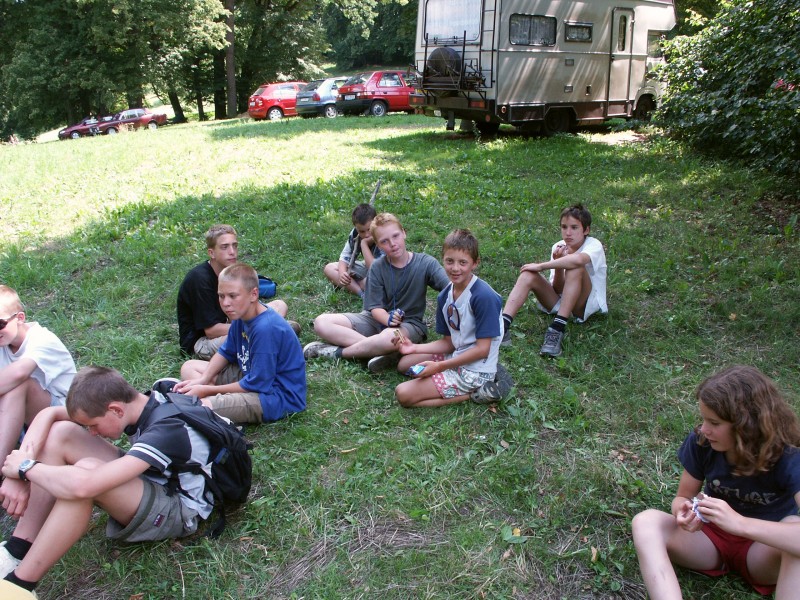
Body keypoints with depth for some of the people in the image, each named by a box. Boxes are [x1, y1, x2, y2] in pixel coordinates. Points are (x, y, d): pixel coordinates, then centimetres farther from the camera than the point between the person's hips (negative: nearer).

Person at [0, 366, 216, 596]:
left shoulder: (167, 431, -34)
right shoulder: (141, 404, -10)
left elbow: (84, 485, -43)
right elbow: (49, 414, -5)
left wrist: (26, 467, -25)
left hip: (179, 512, -9)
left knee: (85, 472, -35)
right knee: (59, 432, -7)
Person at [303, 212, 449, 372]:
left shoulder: (426, 263, -10)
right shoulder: (377, 267, -4)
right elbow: (376, 307, -6)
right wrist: (388, 319, -28)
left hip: (410, 323, -4)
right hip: (380, 318, 4)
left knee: (389, 337, -43)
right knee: (321, 323, -14)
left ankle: (337, 352, -17)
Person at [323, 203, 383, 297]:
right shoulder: (355, 234, -14)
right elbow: (344, 258, -9)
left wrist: (364, 244, -34)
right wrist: (342, 273, -31)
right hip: (366, 267, 7)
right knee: (329, 269, -6)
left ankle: (352, 285, -7)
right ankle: (362, 293, -17)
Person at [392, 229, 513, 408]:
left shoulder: (484, 296, -22)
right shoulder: (445, 296, 2)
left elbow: (482, 349, -21)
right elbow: (449, 343, 9)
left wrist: (440, 366, -18)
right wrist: (414, 348, -5)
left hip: (474, 371, -9)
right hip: (456, 356, 9)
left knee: (403, 394, -13)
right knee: (404, 364, 21)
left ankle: (474, 394, -6)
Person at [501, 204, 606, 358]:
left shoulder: (594, 245, -14)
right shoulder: (558, 247, 1)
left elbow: (578, 260, -41)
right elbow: (558, 289, -4)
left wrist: (541, 266, -32)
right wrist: (558, 263, -21)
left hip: (585, 305, -4)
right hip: (560, 301, 4)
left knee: (575, 267, -32)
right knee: (528, 274, -20)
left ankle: (558, 328, -36)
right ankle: (502, 325, -35)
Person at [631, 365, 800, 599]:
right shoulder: (701, 442, -16)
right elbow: (683, 496, -4)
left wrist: (740, 523, -46)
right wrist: (683, 512, -28)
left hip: (764, 548, -3)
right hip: (712, 535, 3)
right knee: (645, 522, -27)